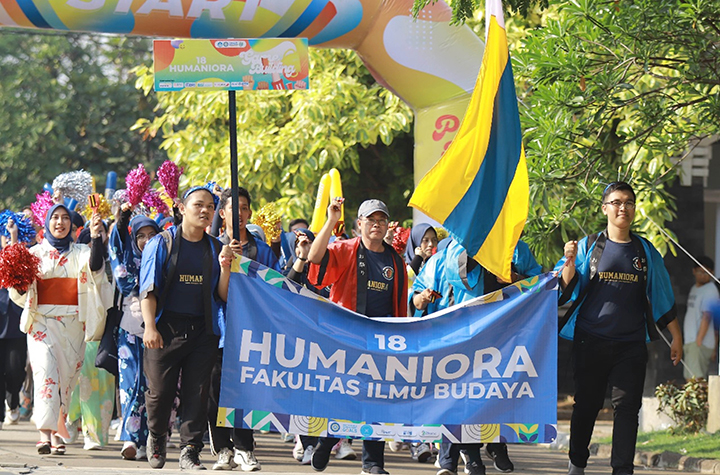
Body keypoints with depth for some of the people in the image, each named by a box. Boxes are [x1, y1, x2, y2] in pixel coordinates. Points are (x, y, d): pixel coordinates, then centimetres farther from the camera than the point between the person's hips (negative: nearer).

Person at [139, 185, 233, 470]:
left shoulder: (215, 249, 12)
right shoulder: (162, 244, 3)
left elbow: (223, 296, 10)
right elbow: (148, 288, -1)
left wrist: (224, 268, -7)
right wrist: (150, 326, -12)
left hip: (203, 332, 2)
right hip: (166, 330, -2)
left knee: (197, 393, -3)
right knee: (160, 391, -1)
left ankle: (190, 451, 2)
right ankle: (156, 438, 25)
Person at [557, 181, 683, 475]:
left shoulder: (646, 252, 9)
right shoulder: (588, 247, 4)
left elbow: (662, 297, 13)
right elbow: (567, 289, 0)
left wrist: (676, 336, 12)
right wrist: (570, 262, -18)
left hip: (631, 344, 1)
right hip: (591, 340, -1)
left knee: (627, 407, -6)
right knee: (587, 404, 7)